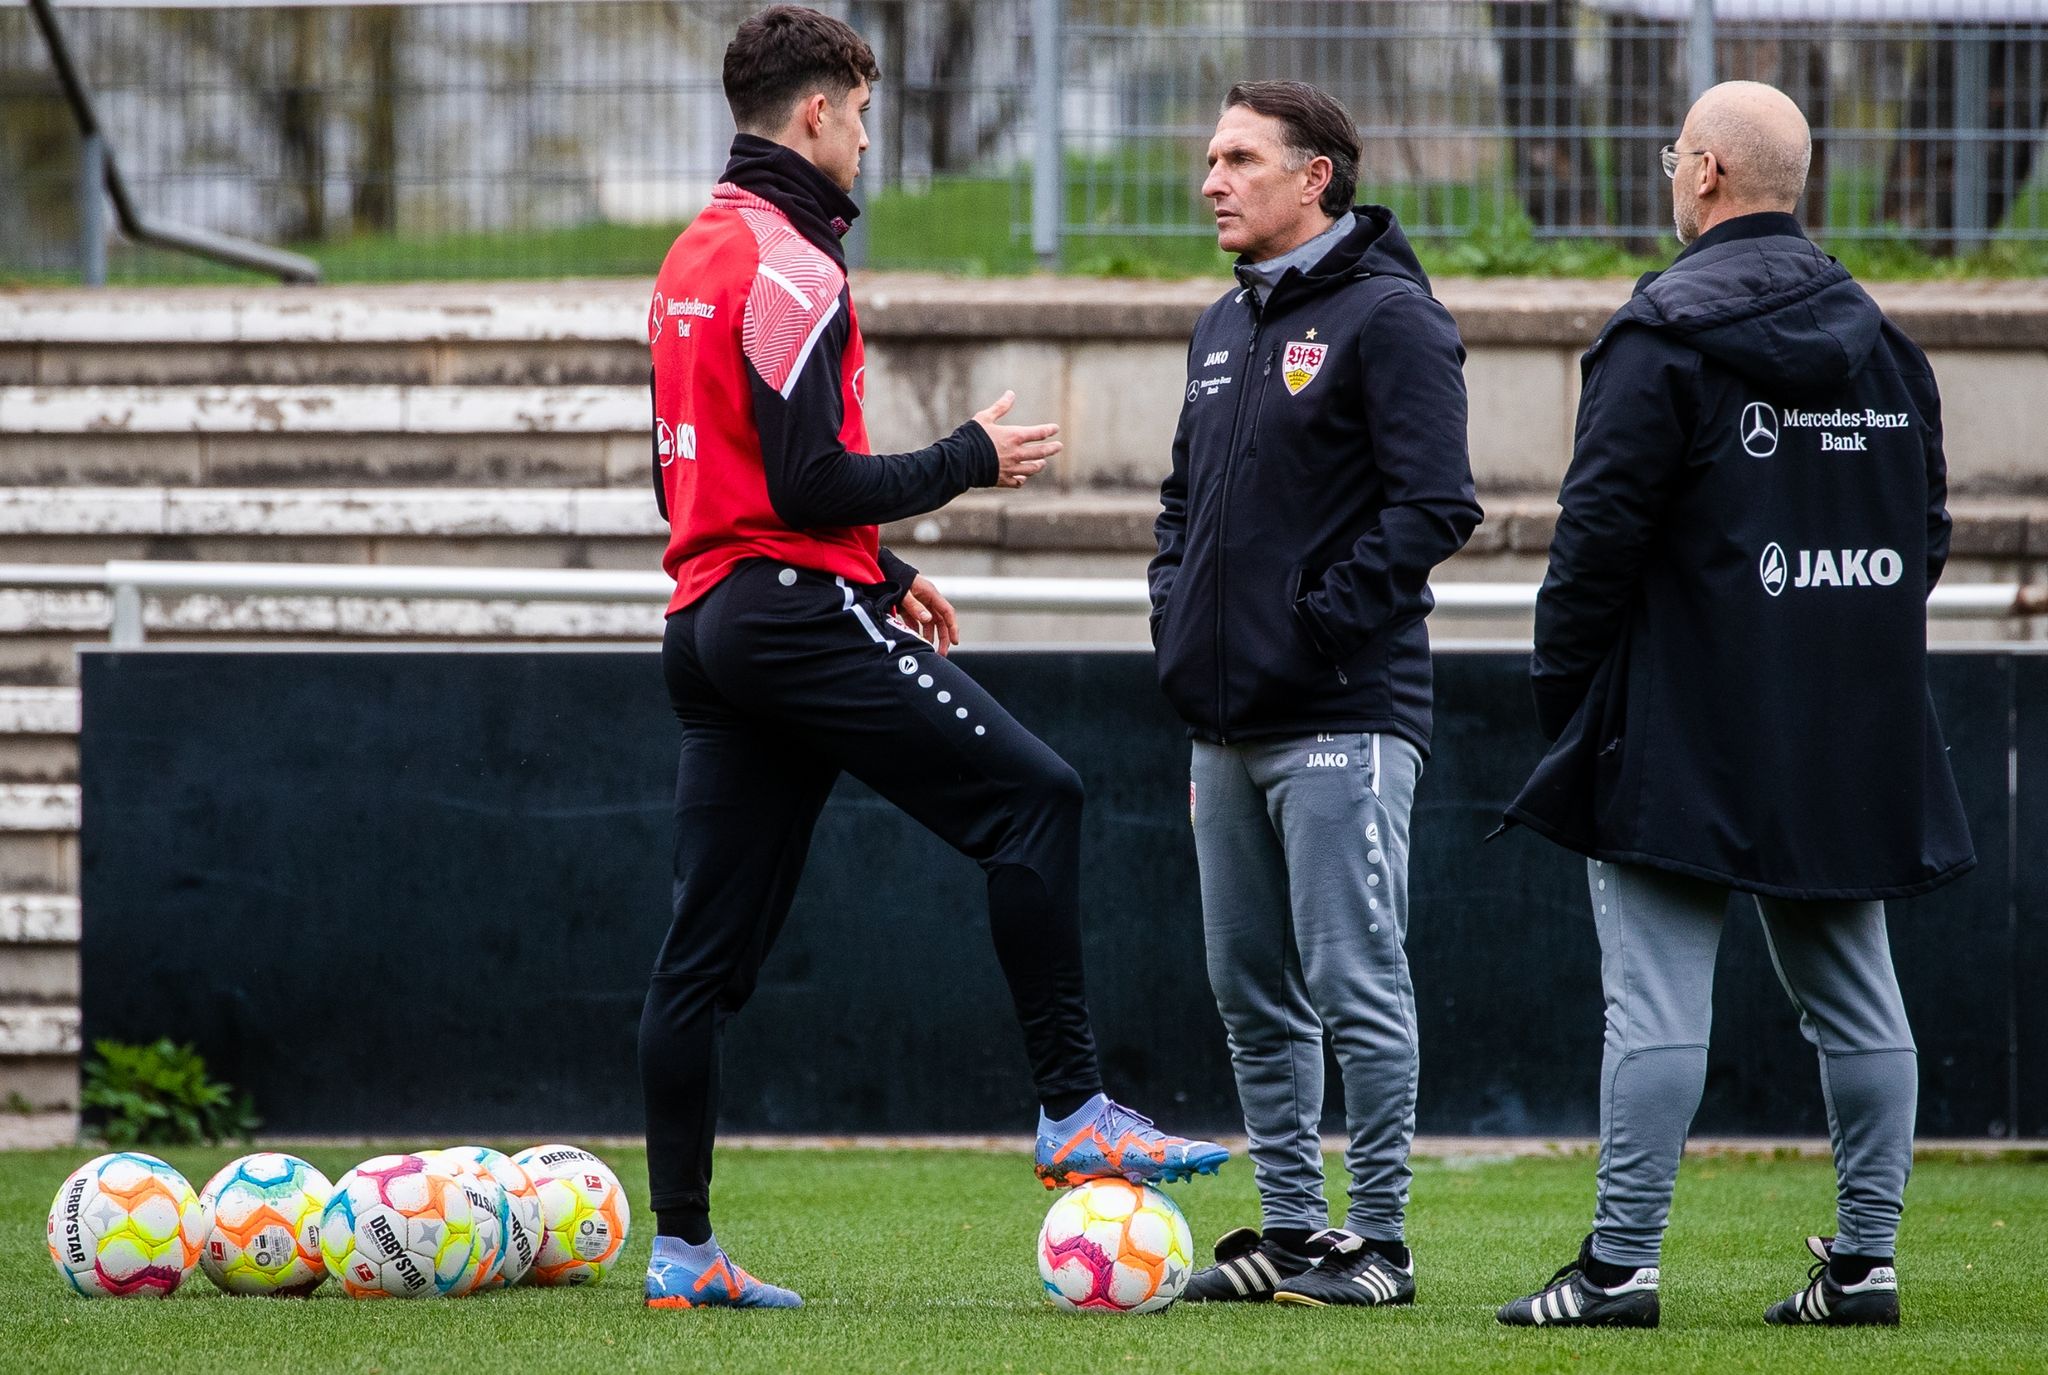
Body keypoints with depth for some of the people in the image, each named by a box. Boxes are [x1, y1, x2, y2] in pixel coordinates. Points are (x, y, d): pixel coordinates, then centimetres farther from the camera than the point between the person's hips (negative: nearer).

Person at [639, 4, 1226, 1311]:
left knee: (708, 946, 8)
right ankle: (1075, 1110, -12)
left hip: (709, 617, 10)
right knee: (1033, 795, -9)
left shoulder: (694, 258, 18)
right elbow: (814, 484, -18)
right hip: (799, 608, -10)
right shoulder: (791, 269, -12)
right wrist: (971, 459, -5)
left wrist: (880, 572, 23)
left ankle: (682, 1246, 7)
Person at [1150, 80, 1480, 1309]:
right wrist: (1179, 618, 11)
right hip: (1228, 722, 9)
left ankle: (1379, 1240, -3)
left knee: (1355, 983, -7)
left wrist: (1319, 625, -17)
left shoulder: (1389, 320, -9)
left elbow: (1434, 506, -16)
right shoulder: (1226, 329, 18)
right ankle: (1293, 1227, 17)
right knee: (1253, 991, 10)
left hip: (1343, 718, -9)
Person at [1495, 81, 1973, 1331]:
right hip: (1852, 745, 7)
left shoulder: (1667, 331, -10)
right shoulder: (1881, 337, 12)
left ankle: (1622, 1265, -8)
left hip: (1687, 743, -7)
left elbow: (1602, 527, -13)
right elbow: (1927, 531, 17)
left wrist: (1563, 684, -4)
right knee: (1854, 996, 10)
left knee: (1658, 1003, -7)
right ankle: (1866, 1262, 10)